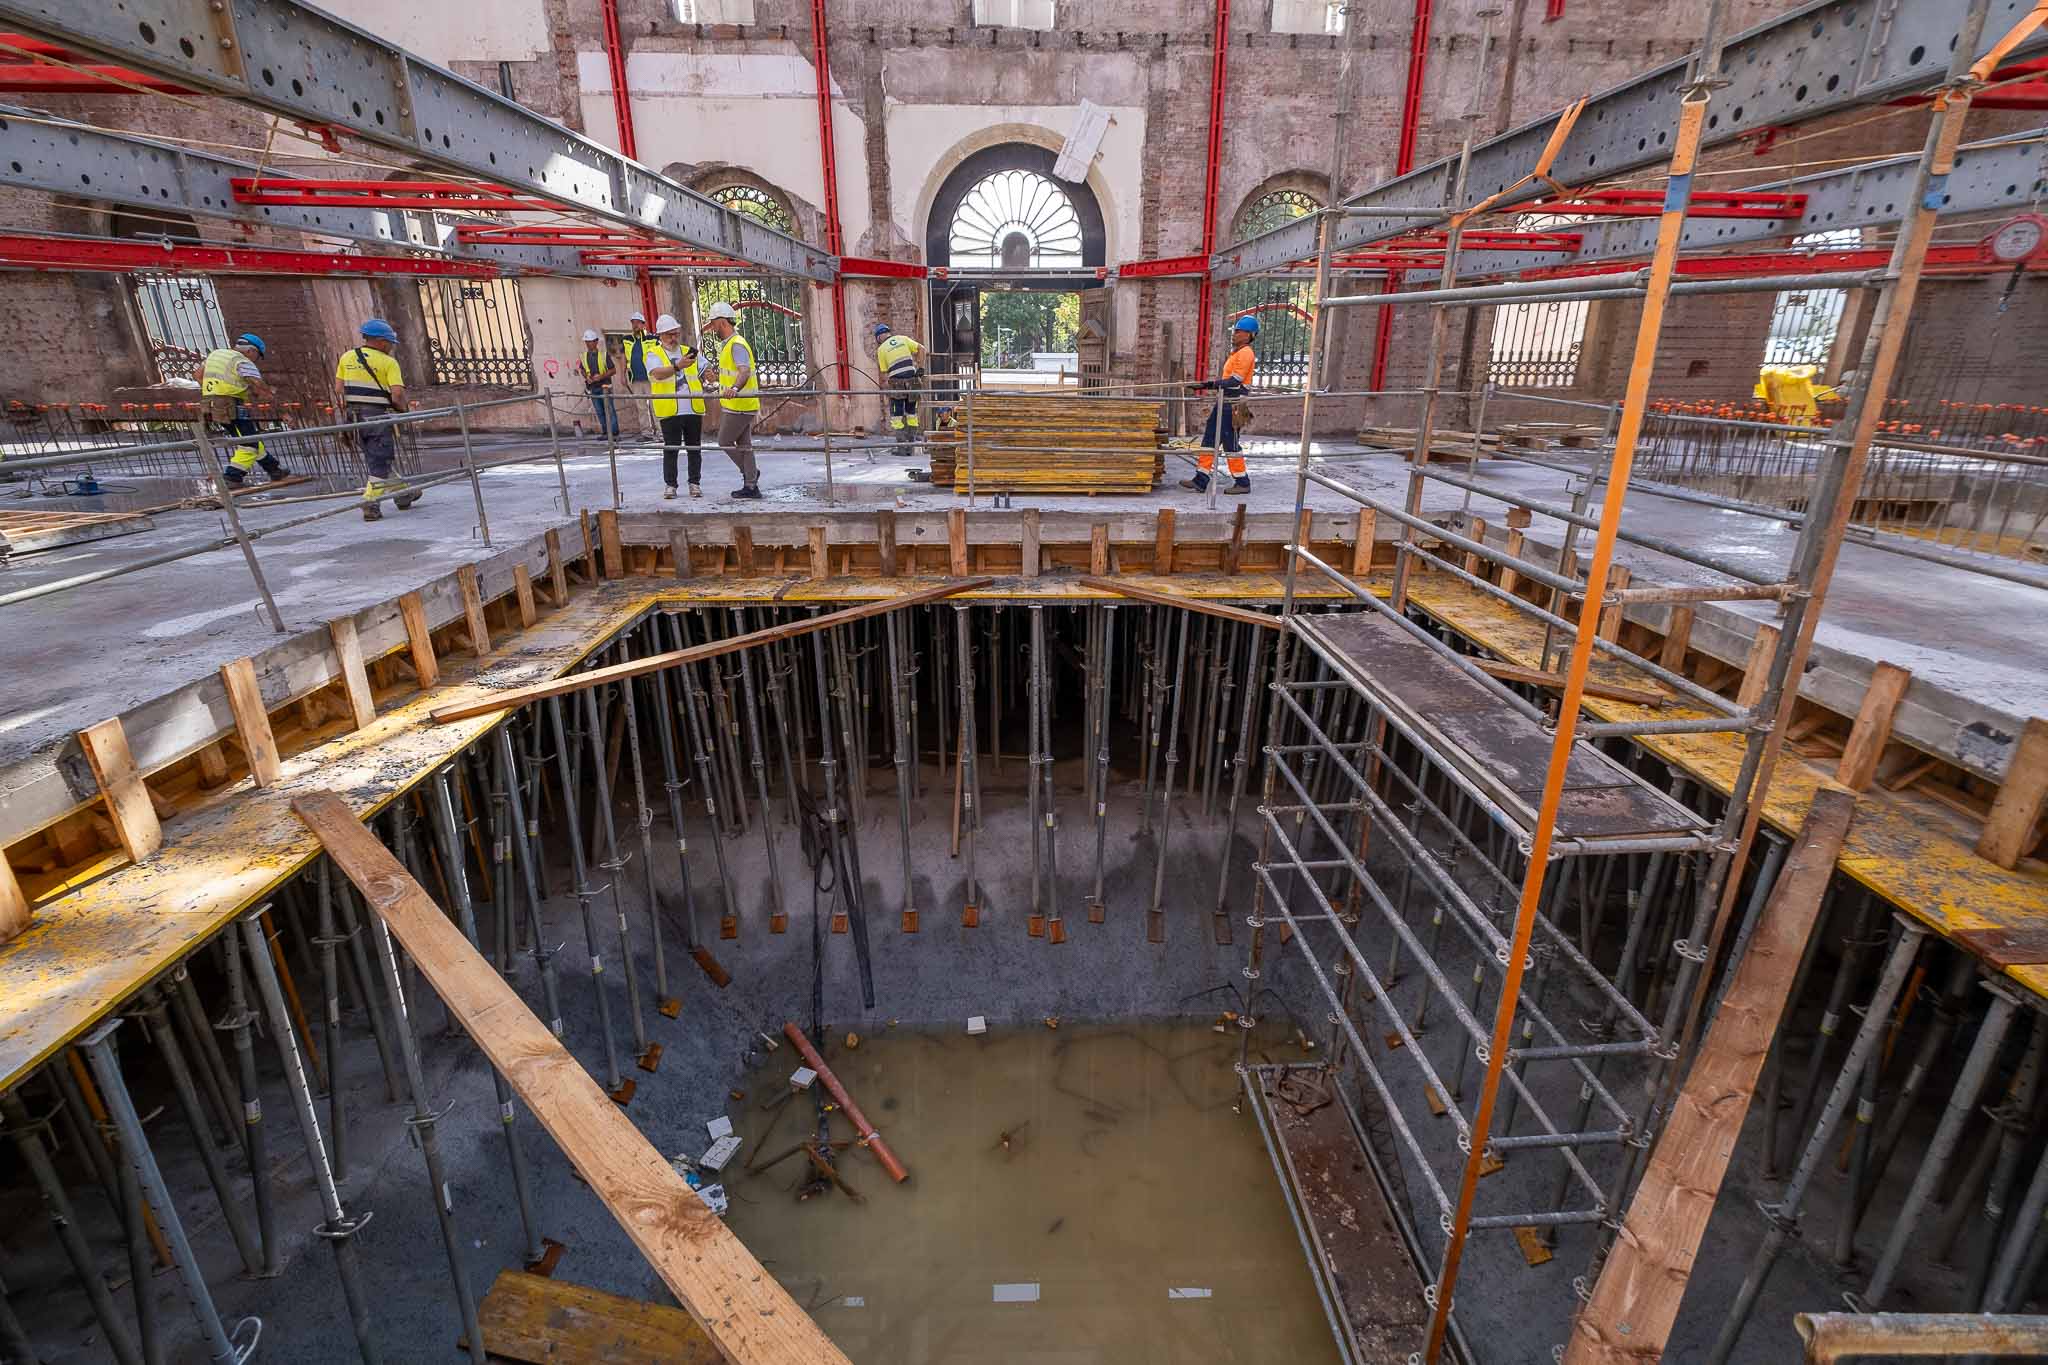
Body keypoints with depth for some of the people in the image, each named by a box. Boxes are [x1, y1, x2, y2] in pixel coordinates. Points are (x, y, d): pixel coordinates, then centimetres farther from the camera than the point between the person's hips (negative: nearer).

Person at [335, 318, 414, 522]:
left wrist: (347, 410, 18)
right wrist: (402, 409, 2)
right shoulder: (388, 362, -7)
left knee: (373, 459, 19)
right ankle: (370, 504, -9)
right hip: (378, 416, -7)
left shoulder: (347, 357, 9)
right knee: (381, 462, -2)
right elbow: (397, 393, -17)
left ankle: (402, 494, 31)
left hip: (354, 415, 7)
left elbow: (338, 389, 8)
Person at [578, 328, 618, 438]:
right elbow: (582, 369, 20)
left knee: (609, 410, -8)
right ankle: (605, 432, 13)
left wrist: (601, 376, -17)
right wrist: (586, 377, -1)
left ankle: (614, 432, -6)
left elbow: (613, 370, -5)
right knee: (600, 412, 8)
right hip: (592, 387, 5)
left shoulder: (604, 354, -4)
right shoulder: (584, 356, 9)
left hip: (604, 386, -5)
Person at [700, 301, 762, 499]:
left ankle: (751, 472, 10)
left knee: (725, 442, -1)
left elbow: (745, 372, -33)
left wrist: (734, 389, -50)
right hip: (736, 404, 10)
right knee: (743, 444, 11)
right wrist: (717, 387, 39)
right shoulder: (728, 344, 17)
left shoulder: (737, 345, -17)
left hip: (739, 406, -10)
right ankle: (751, 486, 15)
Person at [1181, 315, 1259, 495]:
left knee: (1231, 443, -5)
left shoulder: (1246, 353, -11)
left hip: (1233, 405, -10)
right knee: (1209, 439, 7)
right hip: (1224, 402, 10)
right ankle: (1201, 480, 8)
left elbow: (1236, 381, -19)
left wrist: (1212, 383, -17)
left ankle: (1242, 482, 5)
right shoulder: (1236, 352, 20)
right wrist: (1209, 384, 13)